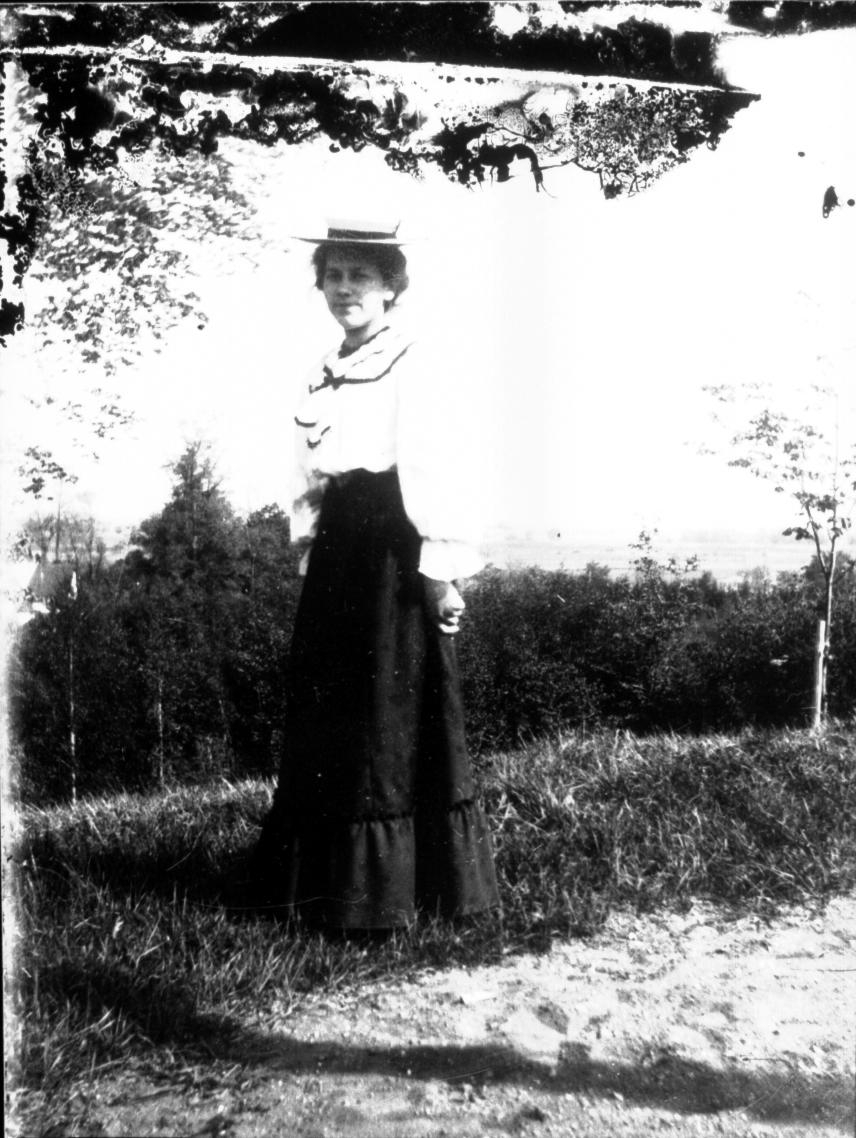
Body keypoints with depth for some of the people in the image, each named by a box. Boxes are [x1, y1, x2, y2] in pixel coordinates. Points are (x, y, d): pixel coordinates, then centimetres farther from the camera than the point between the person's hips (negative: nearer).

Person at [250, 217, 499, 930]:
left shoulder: (410, 367, -5)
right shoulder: (324, 375, 18)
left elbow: (432, 471, -13)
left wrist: (442, 567, -18)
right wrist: (309, 548, 17)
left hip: (393, 549, -8)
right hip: (335, 550, 8)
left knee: (394, 714, -2)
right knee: (326, 711, 10)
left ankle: (398, 886, 11)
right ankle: (328, 878, 23)